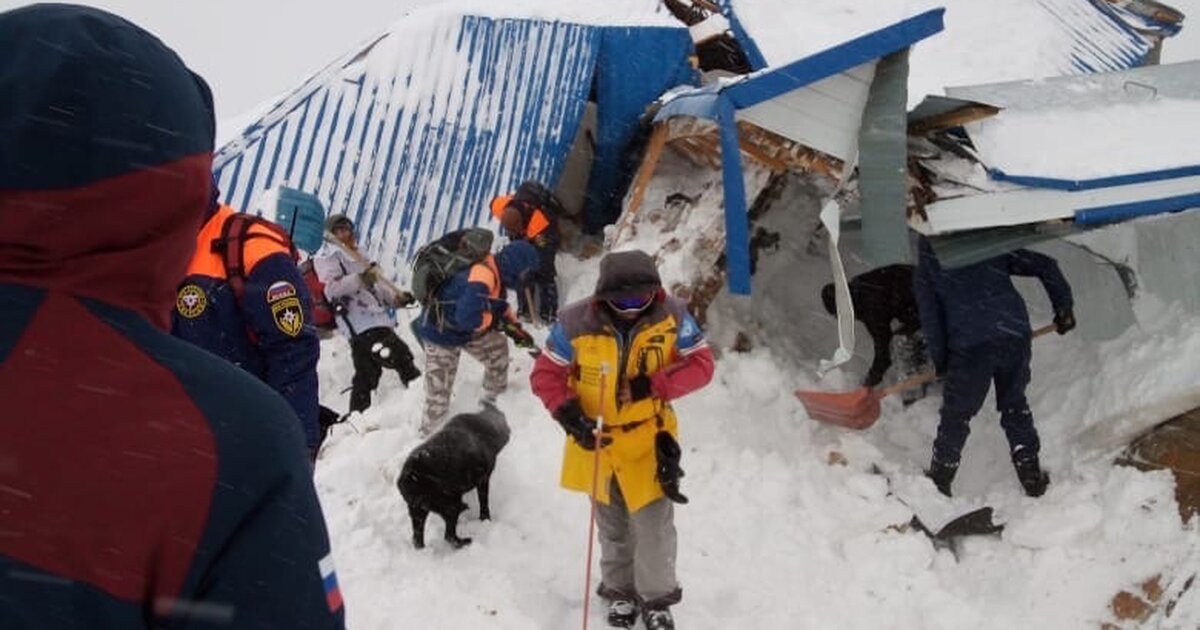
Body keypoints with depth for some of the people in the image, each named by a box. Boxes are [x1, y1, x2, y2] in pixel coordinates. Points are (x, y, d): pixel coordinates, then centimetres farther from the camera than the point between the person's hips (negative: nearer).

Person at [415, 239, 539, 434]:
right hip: (440, 333, -9)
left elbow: (501, 306, 12)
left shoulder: (496, 273, -4)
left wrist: (515, 328, 0)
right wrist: (494, 321, -25)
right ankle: (430, 433, 11)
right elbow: (467, 317, -42)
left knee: (497, 346, 19)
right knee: (439, 390, -4)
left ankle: (493, 399, 37)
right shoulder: (482, 276, -35)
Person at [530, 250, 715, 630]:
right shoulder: (576, 323, -19)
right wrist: (568, 414, -25)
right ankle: (620, 592, 40)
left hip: (650, 437, -1)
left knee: (654, 521, -1)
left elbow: (700, 365, -12)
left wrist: (654, 385, -26)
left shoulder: (672, 317, -16)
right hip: (597, 438, 1)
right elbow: (546, 375, -11)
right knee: (612, 525, 18)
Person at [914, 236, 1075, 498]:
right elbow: (1045, 265, 15)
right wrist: (1064, 306, 21)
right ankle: (1033, 479, 25)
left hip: (969, 346, -3)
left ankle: (939, 481, 22)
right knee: (1015, 406, 21)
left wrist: (940, 360, 11)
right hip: (1015, 336, 3)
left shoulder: (925, 272, 15)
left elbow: (930, 317, 6)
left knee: (956, 415, 12)